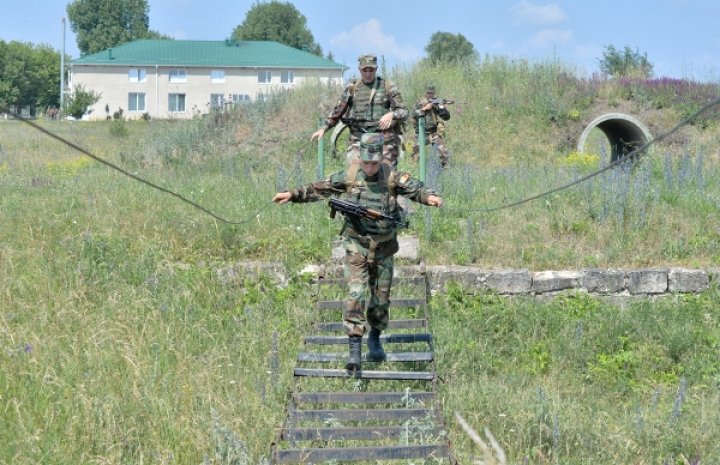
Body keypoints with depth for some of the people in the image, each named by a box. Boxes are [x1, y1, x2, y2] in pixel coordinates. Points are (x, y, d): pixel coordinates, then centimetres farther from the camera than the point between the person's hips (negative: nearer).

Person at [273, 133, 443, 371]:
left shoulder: (392, 177, -10)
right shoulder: (349, 176, -7)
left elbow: (415, 188, -21)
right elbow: (319, 188, 1)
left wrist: (430, 196, -42)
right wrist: (293, 194, -7)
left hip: (383, 248, 1)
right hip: (356, 246, -1)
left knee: (381, 297, 11)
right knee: (356, 293, -14)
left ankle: (375, 339, 35)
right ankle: (354, 348, -15)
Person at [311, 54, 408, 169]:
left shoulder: (388, 87, 4)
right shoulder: (352, 89, 9)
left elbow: (404, 111, 2)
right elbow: (337, 112, 13)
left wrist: (391, 114, -20)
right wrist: (323, 128, -1)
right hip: (358, 140, 1)